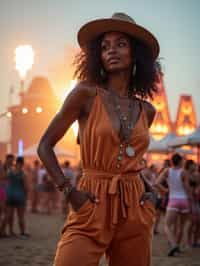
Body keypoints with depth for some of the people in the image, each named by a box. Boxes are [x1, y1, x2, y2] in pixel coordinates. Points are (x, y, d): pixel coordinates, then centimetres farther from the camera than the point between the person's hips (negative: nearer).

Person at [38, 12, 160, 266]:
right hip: (92, 209, -4)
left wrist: (147, 191, 12)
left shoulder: (147, 110, 10)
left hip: (135, 211, 5)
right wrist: (69, 192, -9)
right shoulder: (87, 93, -4)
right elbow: (45, 146, -1)